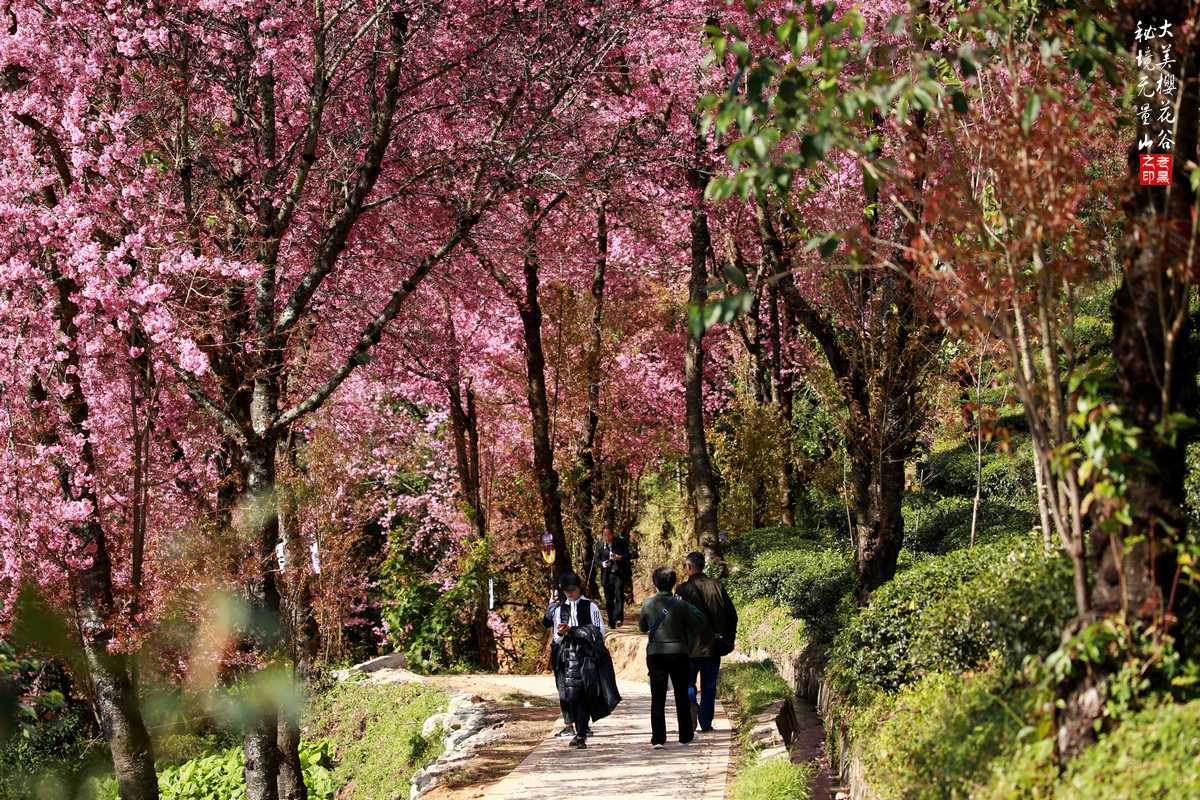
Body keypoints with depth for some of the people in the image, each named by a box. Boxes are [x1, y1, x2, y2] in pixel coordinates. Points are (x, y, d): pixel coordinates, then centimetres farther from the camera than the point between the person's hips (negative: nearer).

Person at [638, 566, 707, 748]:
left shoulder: (648, 604, -6)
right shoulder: (680, 605, -10)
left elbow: (642, 627, 10)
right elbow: (695, 626, 3)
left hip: (655, 654, 1)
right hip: (678, 653, -1)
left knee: (657, 697, 3)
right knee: (681, 696, 12)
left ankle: (658, 739, -2)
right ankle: (685, 735, 21)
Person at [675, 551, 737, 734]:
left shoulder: (684, 589, -11)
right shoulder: (717, 586, 0)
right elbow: (732, 614, 3)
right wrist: (729, 638, 14)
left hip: (690, 646, -3)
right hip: (714, 646, 3)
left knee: (688, 680, 13)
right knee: (709, 686, 11)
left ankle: (692, 703, -15)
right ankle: (705, 723, 12)